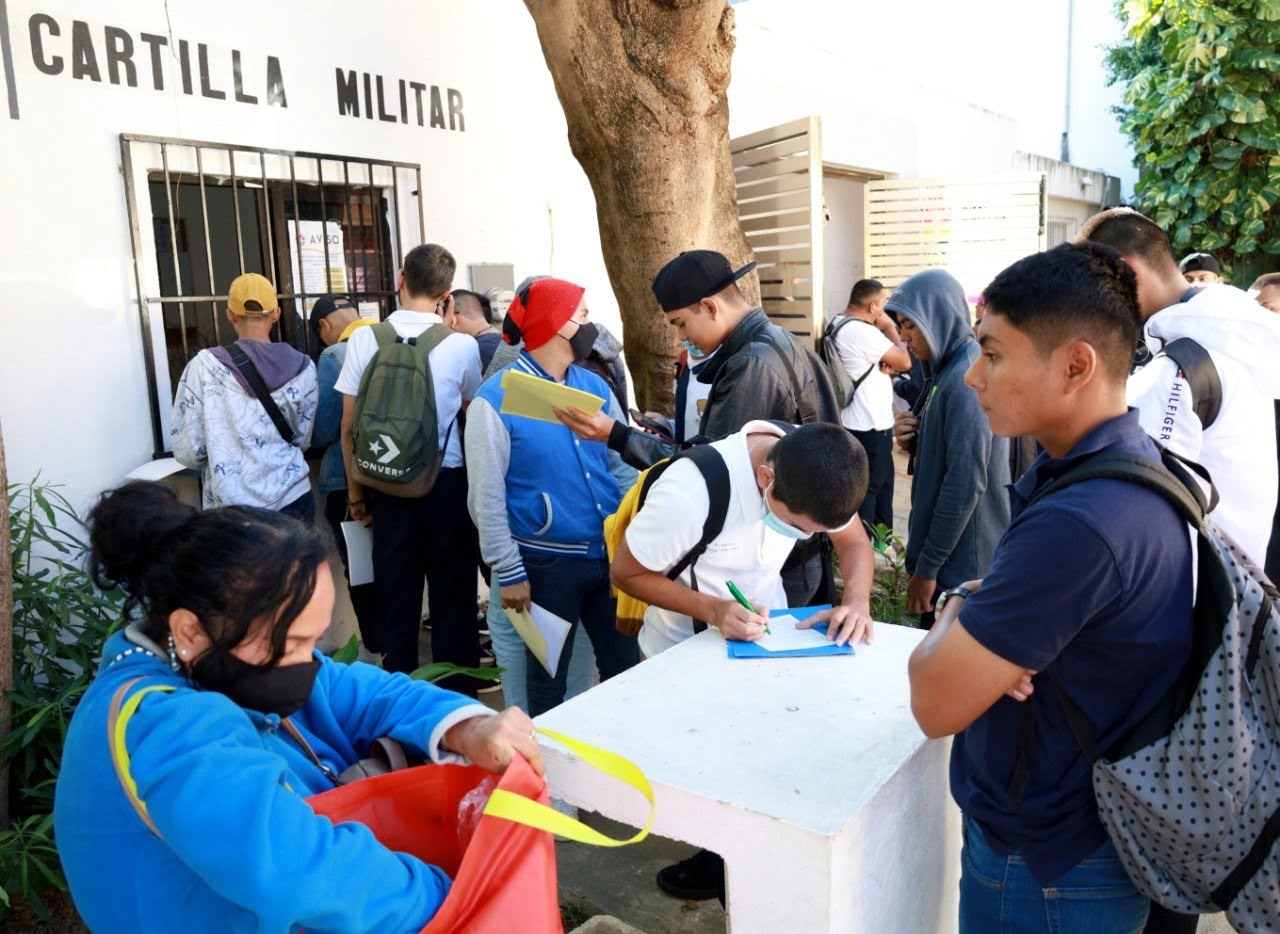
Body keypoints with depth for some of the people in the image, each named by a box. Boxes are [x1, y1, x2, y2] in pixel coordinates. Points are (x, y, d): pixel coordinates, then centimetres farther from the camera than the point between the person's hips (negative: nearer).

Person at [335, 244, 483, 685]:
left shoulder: (364, 338, -4)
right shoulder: (463, 345, -8)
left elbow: (349, 426, -1)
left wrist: (355, 490, 9)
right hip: (448, 482, -1)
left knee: (395, 598, 12)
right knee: (453, 595, 10)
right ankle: (457, 694, 20)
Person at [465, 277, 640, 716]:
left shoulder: (594, 386, 6)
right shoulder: (496, 399, -10)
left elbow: (621, 464, 8)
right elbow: (486, 497, -10)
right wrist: (509, 573, -10)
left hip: (610, 554, 5)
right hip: (547, 563, -5)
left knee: (627, 668, 14)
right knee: (548, 681, 13)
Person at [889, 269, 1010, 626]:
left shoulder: (967, 379, -20)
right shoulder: (947, 371, 10)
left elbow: (967, 483, -24)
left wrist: (928, 566, -19)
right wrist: (912, 439, -3)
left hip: (961, 567, -9)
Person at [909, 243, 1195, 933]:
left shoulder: (1080, 523, -34)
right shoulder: (1135, 464, -1)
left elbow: (935, 706, -28)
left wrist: (956, 610, -10)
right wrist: (970, 605, -14)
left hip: (1045, 873, -8)